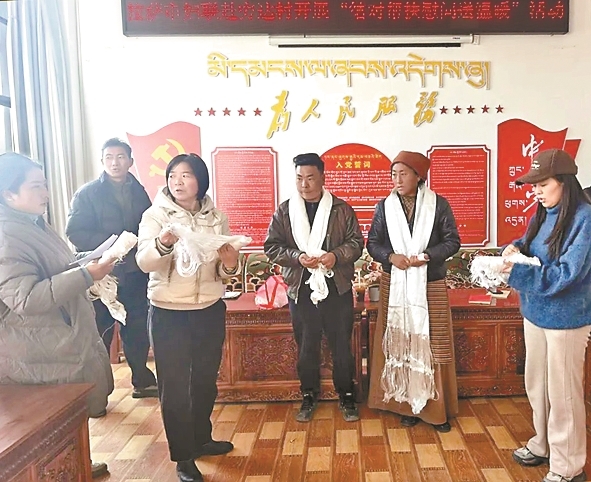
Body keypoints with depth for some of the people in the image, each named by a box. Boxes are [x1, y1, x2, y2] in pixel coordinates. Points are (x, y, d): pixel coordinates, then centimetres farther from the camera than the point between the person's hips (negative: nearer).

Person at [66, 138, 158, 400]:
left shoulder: (139, 192, 9)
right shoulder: (88, 193, -4)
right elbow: (75, 232, -11)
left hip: (135, 273, 4)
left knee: (138, 329, 13)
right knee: (100, 333, 4)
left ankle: (142, 380, 28)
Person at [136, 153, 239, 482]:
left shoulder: (217, 218, 3)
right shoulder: (155, 215, -7)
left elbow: (225, 272, 7)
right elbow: (145, 263, -21)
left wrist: (230, 265, -16)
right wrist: (162, 244, -41)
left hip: (210, 311, 4)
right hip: (169, 313, -3)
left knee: (206, 380, 17)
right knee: (174, 386, 5)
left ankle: (201, 439, 39)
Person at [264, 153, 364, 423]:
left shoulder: (341, 209, 1)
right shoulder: (284, 211, 3)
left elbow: (356, 242, 1)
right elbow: (271, 246, 0)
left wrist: (336, 255, -18)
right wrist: (297, 257, -16)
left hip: (337, 289, 0)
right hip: (301, 289, 1)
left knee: (342, 346, 10)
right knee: (306, 347, 12)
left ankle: (346, 397, 28)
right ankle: (309, 396, 30)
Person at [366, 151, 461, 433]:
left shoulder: (438, 204, -2)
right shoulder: (385, 206, 4)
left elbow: (452, 241, -2)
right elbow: (372, 243, 5)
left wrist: (426, 256, -17)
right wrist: (391, 256, -15)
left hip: (431, 285, -1)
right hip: (395, 285, 2)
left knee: (433, 344, 3)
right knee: (400, 344, 6)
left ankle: (436, 408, 17)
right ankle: (408, 404, 19)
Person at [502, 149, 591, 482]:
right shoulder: (544, 214, 4)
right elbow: (531, 249, 17)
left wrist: (515, 271, -27)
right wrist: (516, 247, -5)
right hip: (534, 313, 8)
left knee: (563, 393, 6)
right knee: (537, 385, 20)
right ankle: (544, 445, 41)